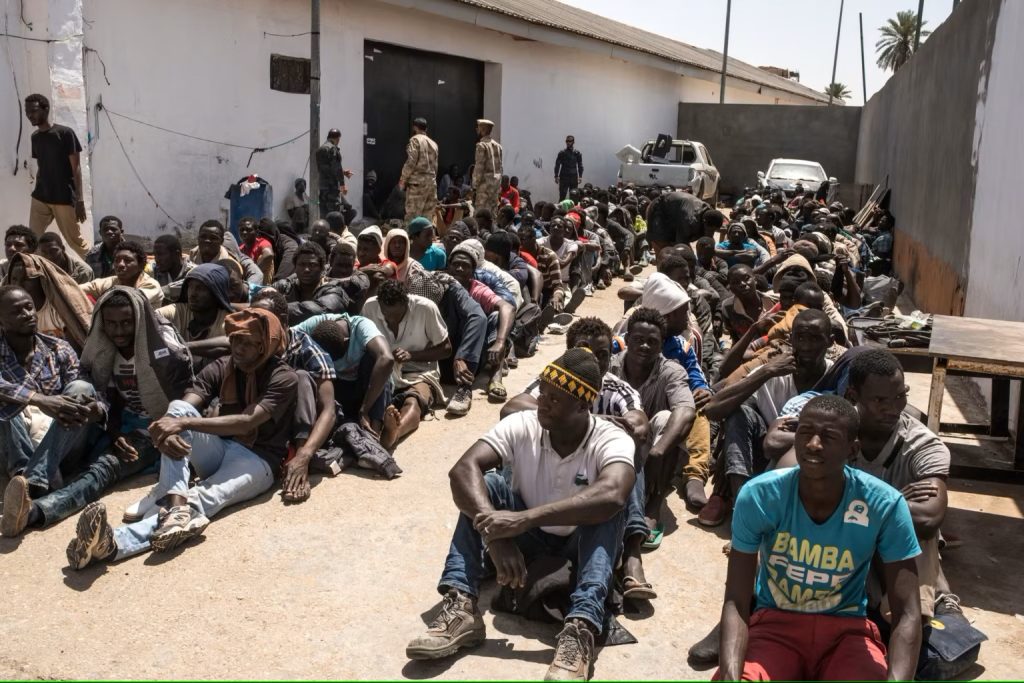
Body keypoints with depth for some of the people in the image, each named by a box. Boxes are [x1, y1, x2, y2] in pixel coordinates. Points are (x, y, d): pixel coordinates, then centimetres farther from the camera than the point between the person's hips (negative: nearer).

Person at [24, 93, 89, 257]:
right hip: (40, 198, 6)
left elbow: (76, 168, -10)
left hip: (64, 199, -6)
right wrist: (38, 193, 17)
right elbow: (40, 168, 17)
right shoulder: (35, 137, 11)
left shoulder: (65, 133, -8)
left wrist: (80, 200, -16)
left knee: (75, 240, 2)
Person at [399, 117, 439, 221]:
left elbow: (411, 162, -13)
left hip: (417, 181, -7)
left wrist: (403, 179, -6)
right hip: (431, 182, 7)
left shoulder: (415, 140, -4)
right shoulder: (433, 143, 16)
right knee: (428, 216, 7)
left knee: (412, 216, -7)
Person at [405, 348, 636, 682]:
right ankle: (461, 609, -33)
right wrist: (496, 534, -45)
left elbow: (611, 496, -46)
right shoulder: (523, 425, -17)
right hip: (526, 539, 2)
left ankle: (581, 629, -47)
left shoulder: (612, 441, -24)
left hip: (581, 546, -2)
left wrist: (524, 519, -51)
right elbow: (463, 470, -30)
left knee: (606, 509, -33)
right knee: (485, 484, -23)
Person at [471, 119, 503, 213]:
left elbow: (479, 168, -14)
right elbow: (500, 167, 15)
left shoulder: (481, 145, -10)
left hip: (484, 183, -8)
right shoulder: (497, 146, 13)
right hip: (496, 183, 8)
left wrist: (474, 187, -12)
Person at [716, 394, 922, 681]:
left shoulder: (885, 505, -16)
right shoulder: (757, 496, -17)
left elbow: (907, 614, -15)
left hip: (846, 628, 1)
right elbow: (735, 602, -16)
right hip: (775, 623, -1)